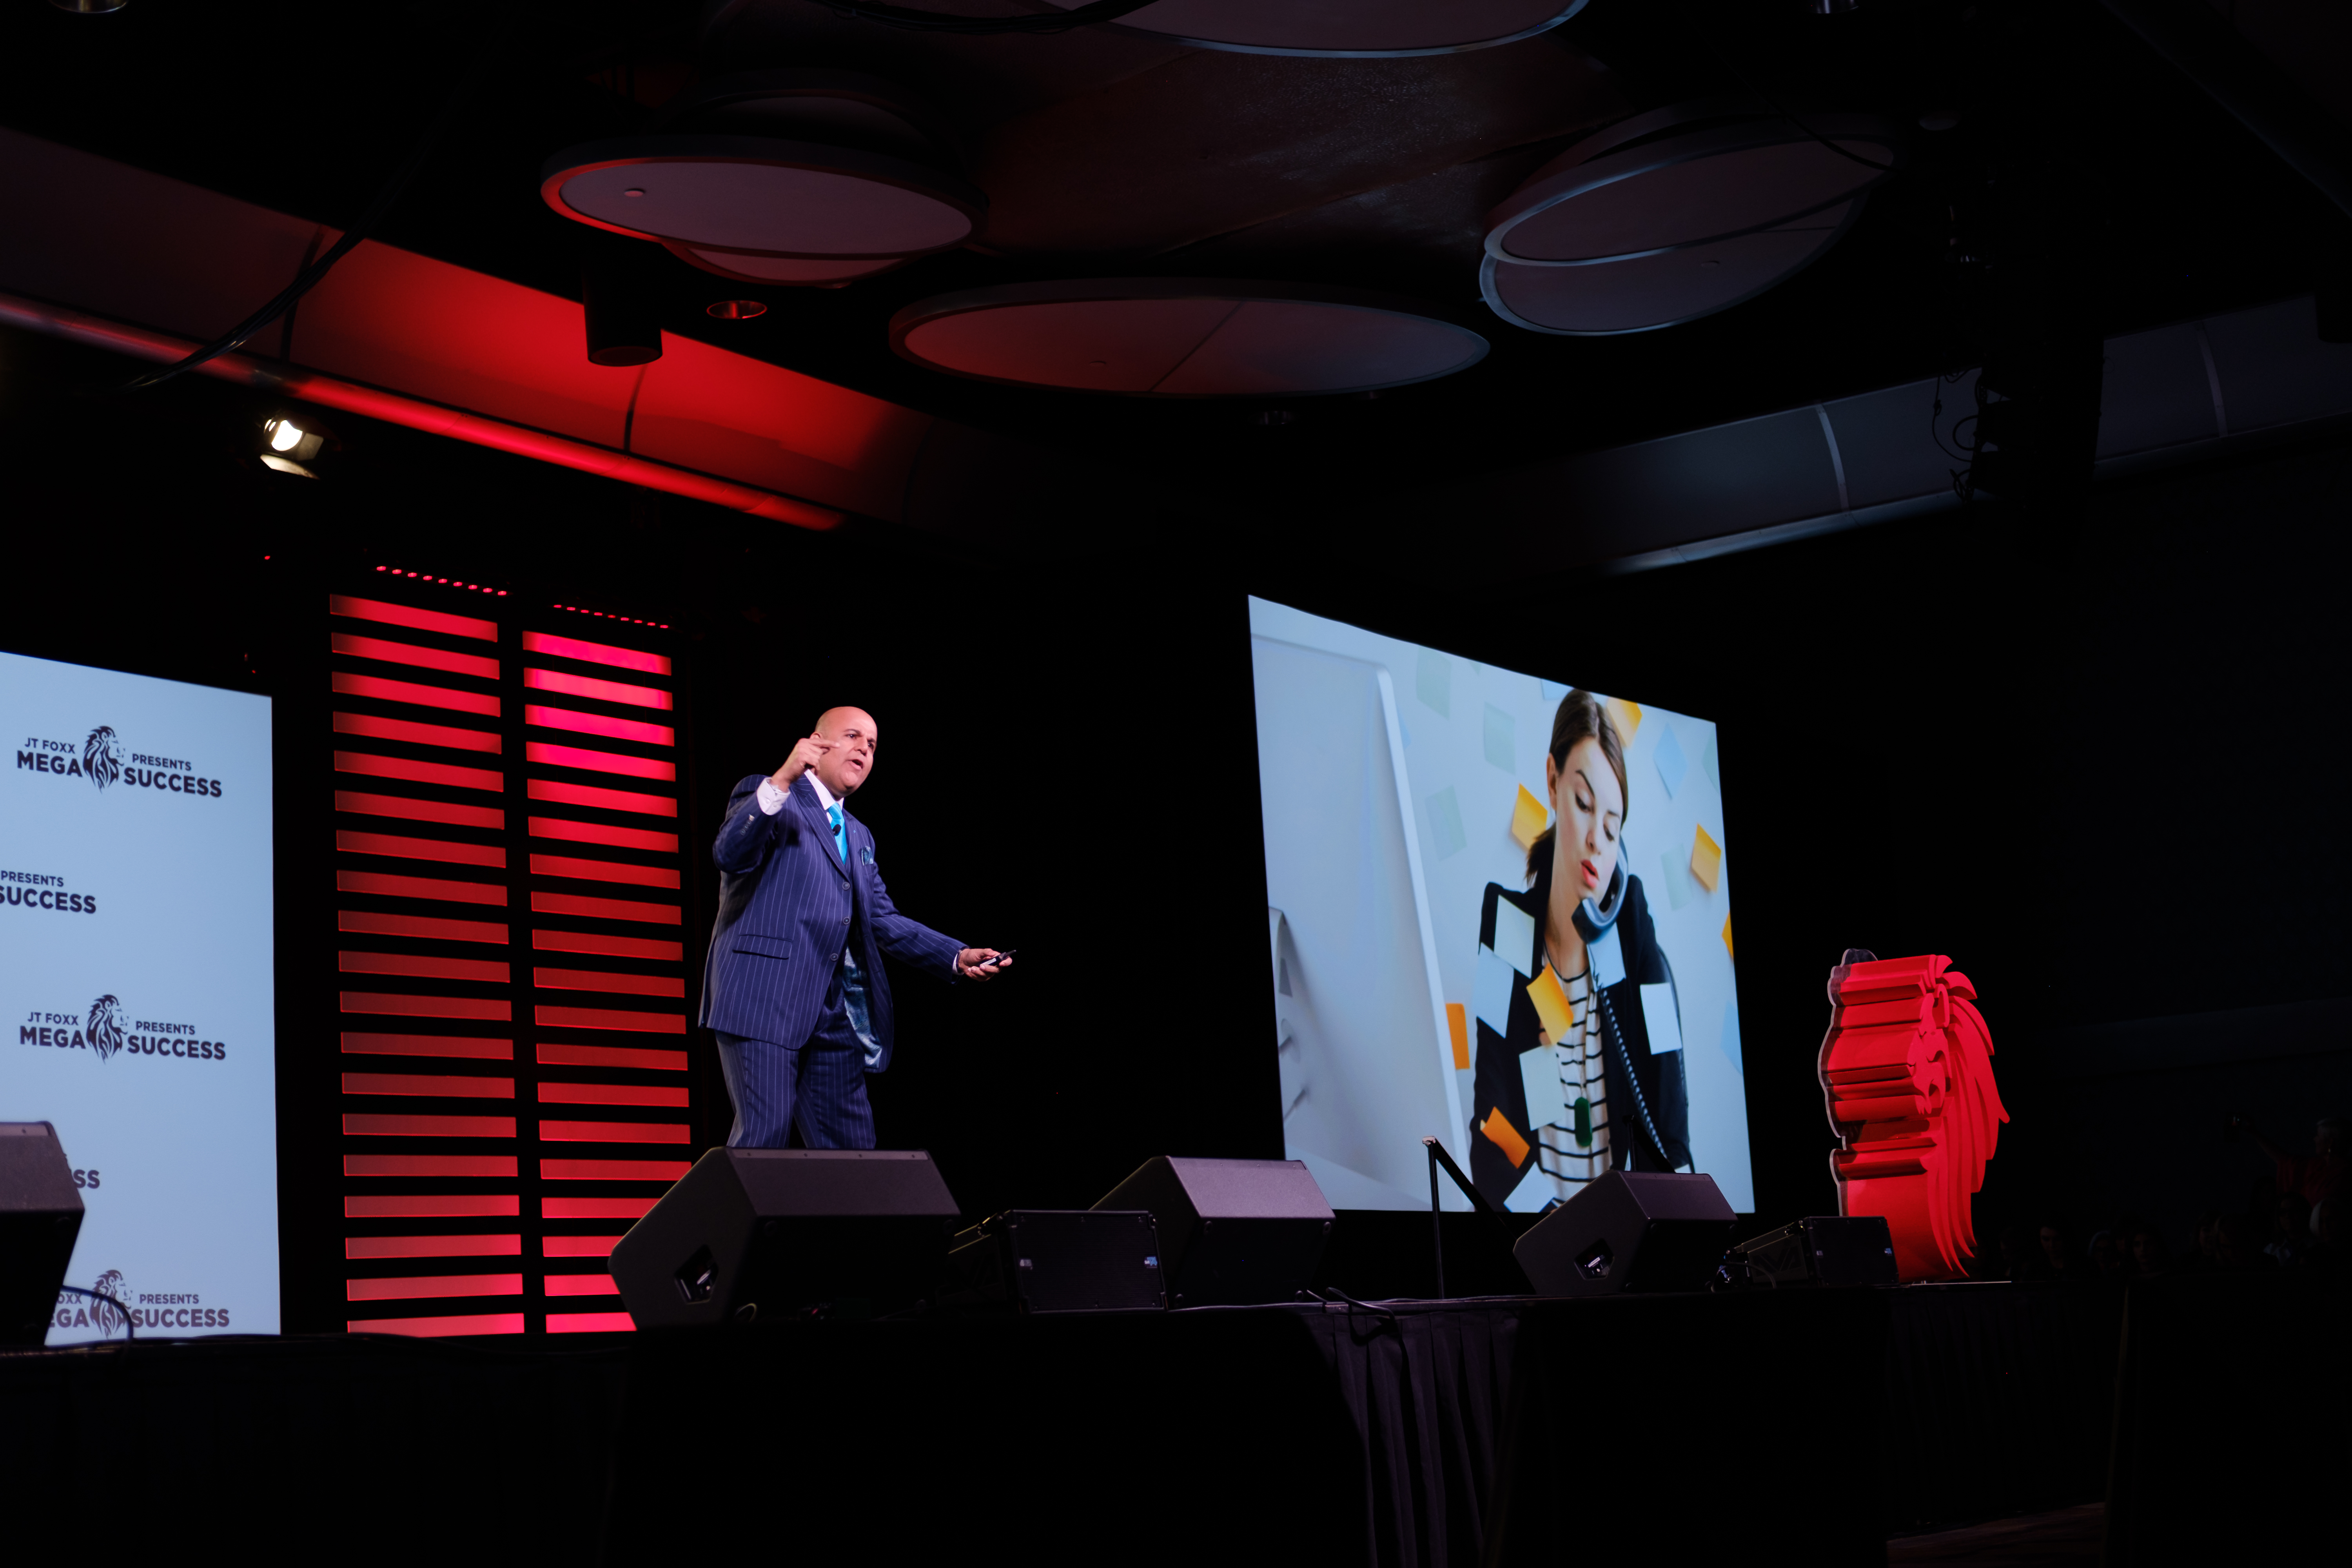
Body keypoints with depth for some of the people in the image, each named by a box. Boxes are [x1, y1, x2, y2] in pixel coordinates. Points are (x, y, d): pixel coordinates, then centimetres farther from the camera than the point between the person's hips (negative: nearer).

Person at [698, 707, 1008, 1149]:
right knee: (764, 1134, -15)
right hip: (764, 997, -7)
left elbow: (882, 921, 21)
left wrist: (958, 957, 7)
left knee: (852, 1146, 4)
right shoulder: (767, 797, 5)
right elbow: (731, 855, -15)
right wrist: (783, 779, -25)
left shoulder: (859, 838, 27)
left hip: (834, 1012, 7)